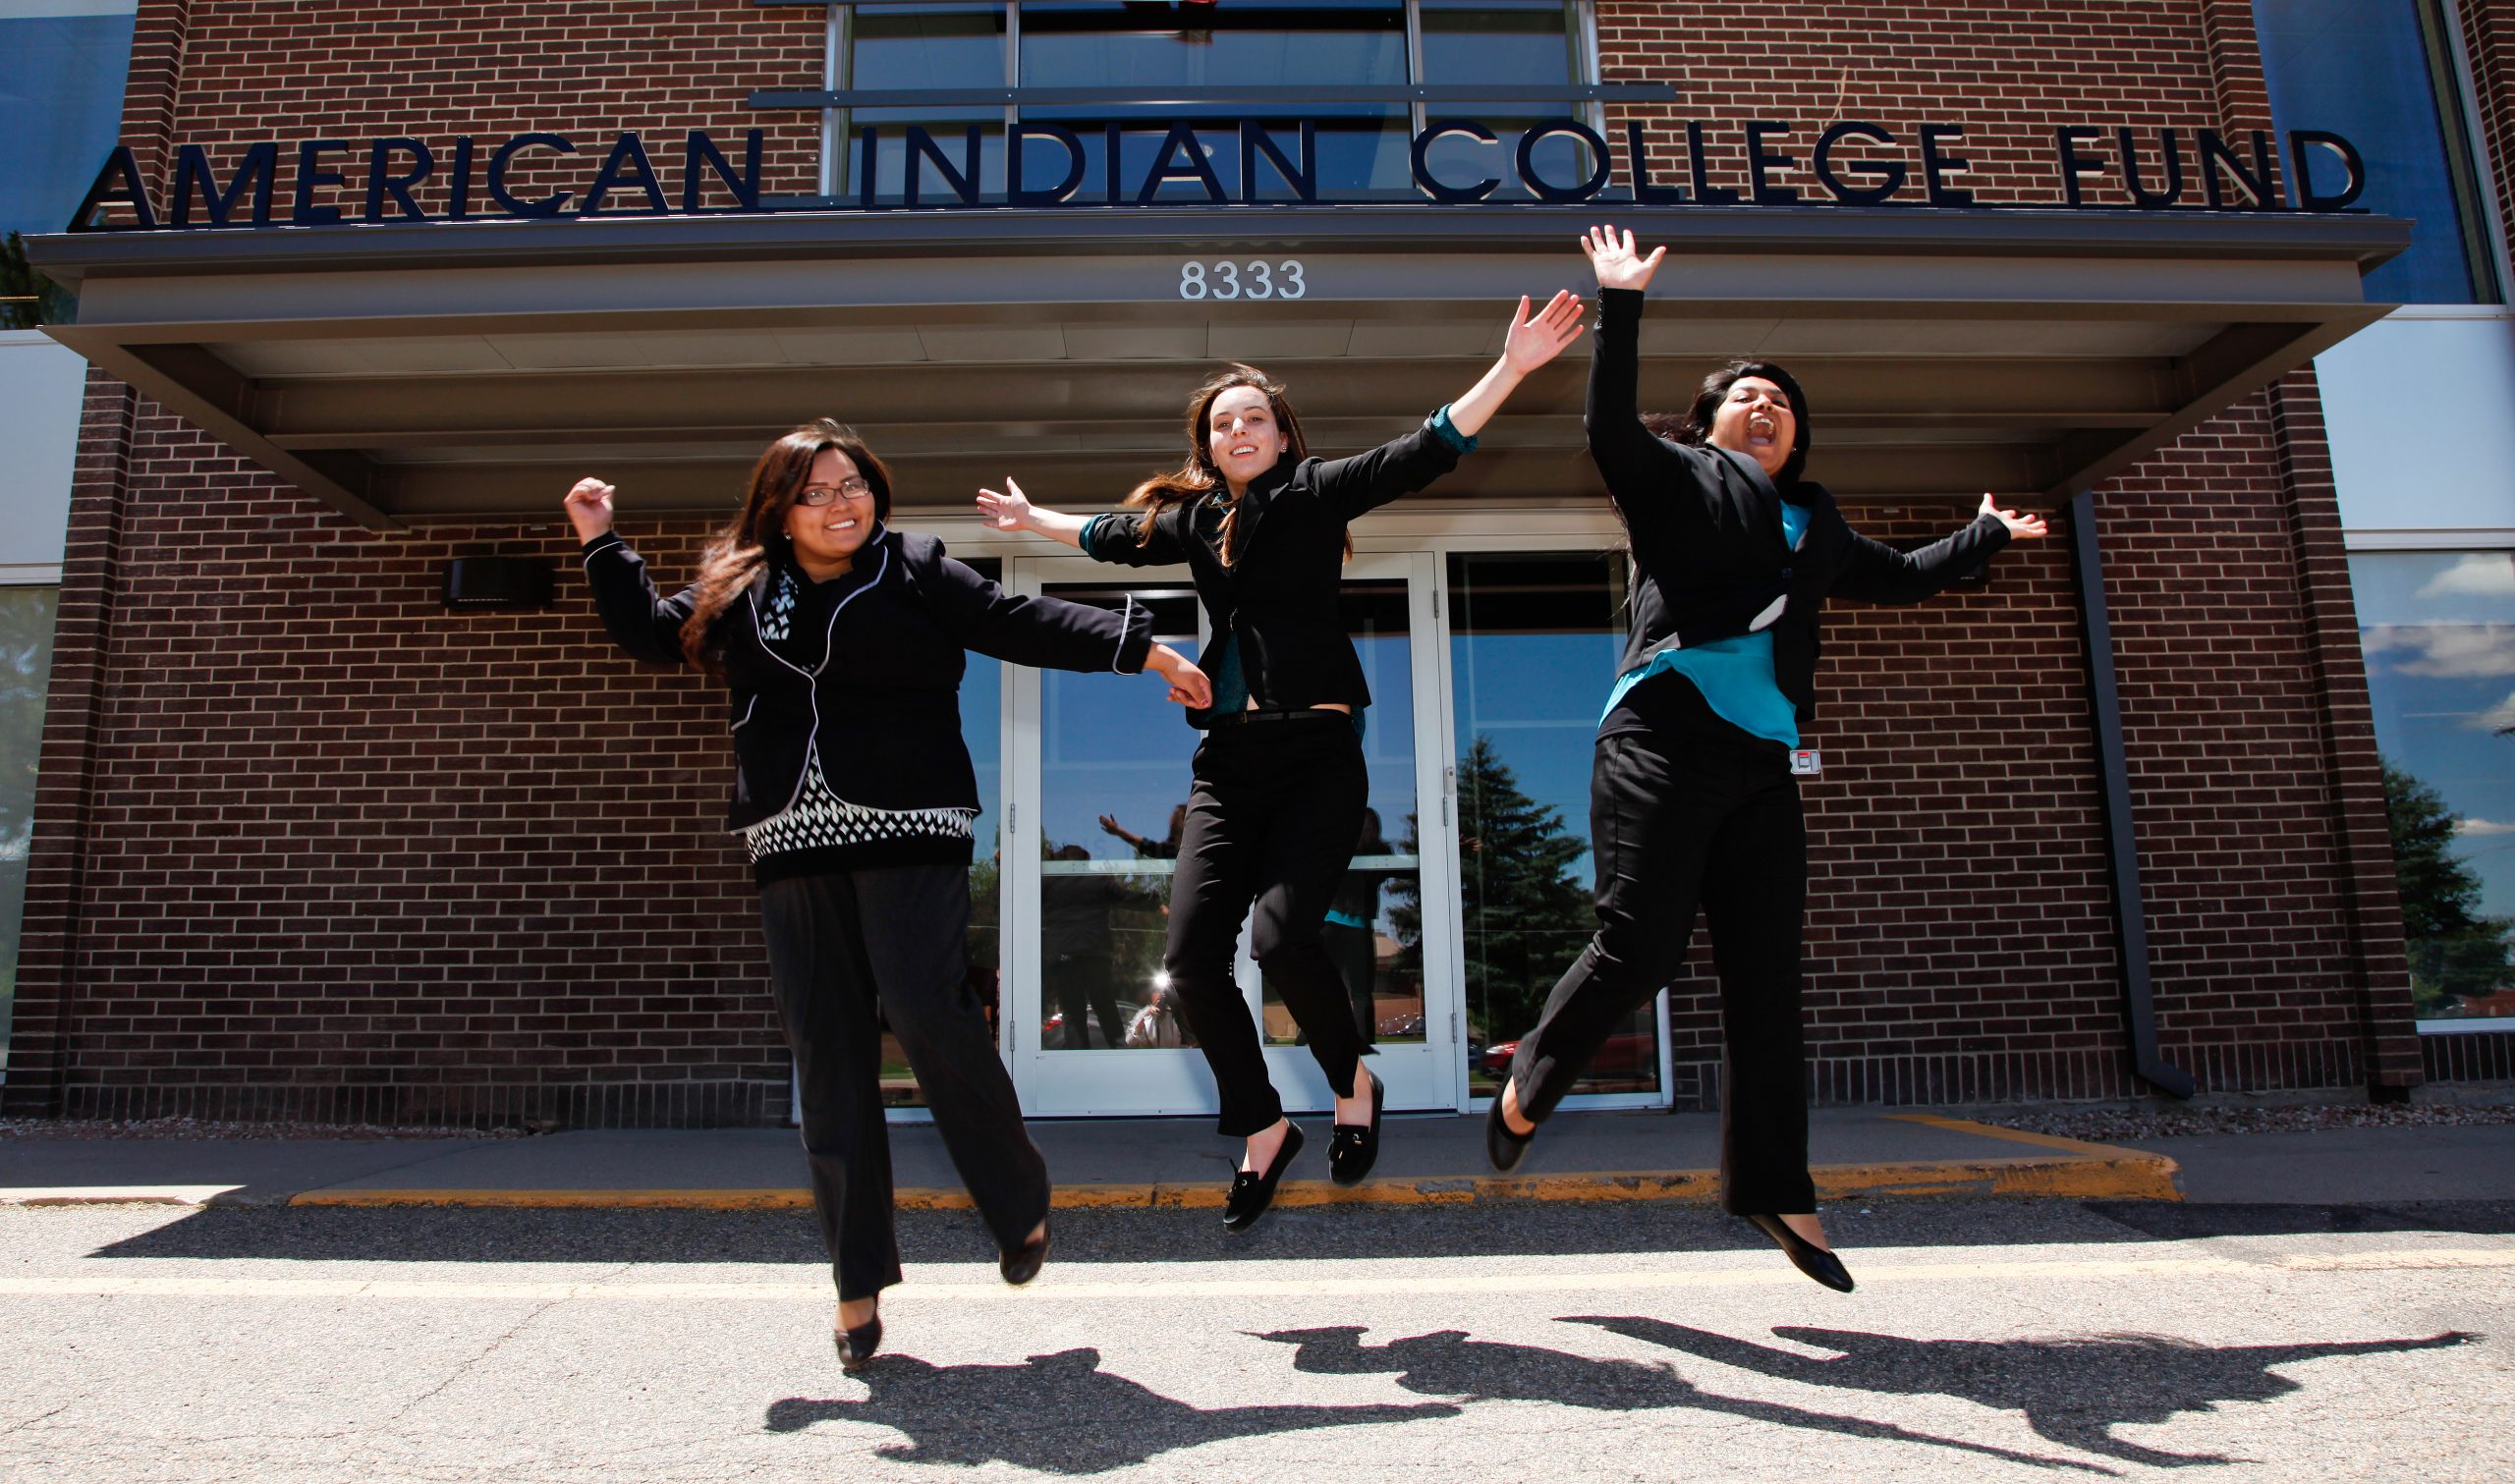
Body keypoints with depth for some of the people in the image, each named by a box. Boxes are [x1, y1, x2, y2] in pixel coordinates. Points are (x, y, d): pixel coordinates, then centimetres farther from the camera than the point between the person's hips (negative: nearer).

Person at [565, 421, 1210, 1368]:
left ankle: (1020, 1202, 6)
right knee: (826, 1056, 3)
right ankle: (857, 1282, 13)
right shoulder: (739, 593, 16)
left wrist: (1148, 651, -3)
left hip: (905, 830, -4)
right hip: (795, 846, 4)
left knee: (923, 1007, -19)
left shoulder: (915, 571, 6)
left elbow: (1024, 624, 2)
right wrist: (601, 542, 23)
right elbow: (650, 632, 29)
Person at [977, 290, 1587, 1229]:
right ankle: (1263, 1130, 19)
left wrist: (1510, 368, -19)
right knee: (1190, 958, -2)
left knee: (1281, 938, -22)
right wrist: (1034, 519, 48)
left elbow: (1423, 454, -8)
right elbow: (1116, 535, 35)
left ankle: (1353, 1086, 9)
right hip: (1229, 762, 5)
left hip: (1316, 752, -5)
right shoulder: (1195, 516, 17)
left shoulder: (1314, 492, 3)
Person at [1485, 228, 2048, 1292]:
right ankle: (1527, 1087, 11)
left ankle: (1772, 1186, 13)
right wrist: (1620, 306, -10)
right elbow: (1611, 428, -7)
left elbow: (1900, 577, 43)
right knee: (1641, 944, -13)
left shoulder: (1816, 525, 28)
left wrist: (1986, 534, 50)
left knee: (1765, 980, 4)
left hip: (1761, 766, 6)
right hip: (1665, 743, -6)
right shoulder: (1680, 479, 11)